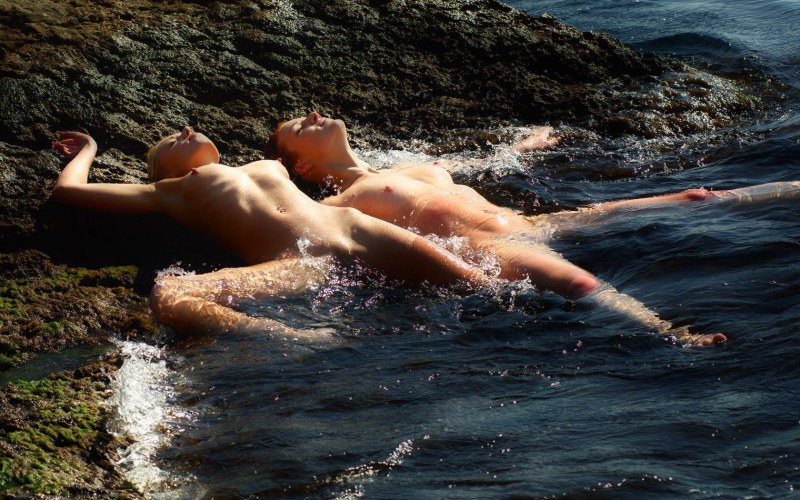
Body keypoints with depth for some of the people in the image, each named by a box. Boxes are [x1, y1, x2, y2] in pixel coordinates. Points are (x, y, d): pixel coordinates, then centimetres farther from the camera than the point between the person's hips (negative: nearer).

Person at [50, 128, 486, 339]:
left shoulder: (268, 167, 38)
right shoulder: (168, 191, 26)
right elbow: (67, 189, 26)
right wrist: (88, 149, 41)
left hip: (358, 231, 5)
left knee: (476, 286, -14)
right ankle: (302, 342, -48)